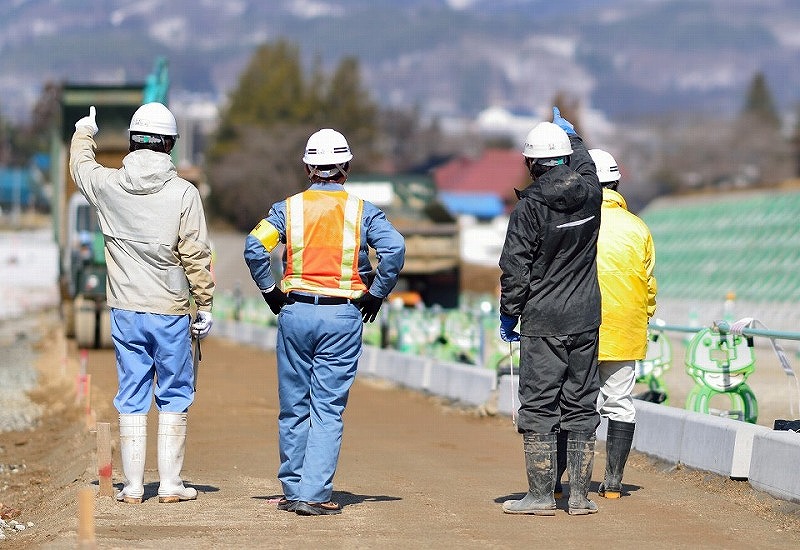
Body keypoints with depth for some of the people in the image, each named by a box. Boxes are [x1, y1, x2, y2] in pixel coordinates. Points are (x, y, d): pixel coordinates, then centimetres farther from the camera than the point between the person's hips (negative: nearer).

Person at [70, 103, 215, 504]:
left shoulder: (108, 185, -1)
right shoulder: (183, 192, -10)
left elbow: (80, 166, 23)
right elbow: (196, 256, -9)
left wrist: (84, 132, 43)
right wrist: (204, 307, 0)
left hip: (125, 312, 3)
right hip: (170, 311, -3)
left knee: (131, 398, 9)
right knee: (174, 396, 8)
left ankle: (133, 485, 10)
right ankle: (170, 484, 8)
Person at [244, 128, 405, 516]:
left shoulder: (289, 207, 4)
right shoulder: (361, 210, 3)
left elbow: (255, 246, -8)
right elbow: (394, 248, -12)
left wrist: (270, 291, 4)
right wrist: (376, 294, 0)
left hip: (296, 313, 1)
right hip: (343, 317, -1)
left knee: (294, 407, 11)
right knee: (328, 409, 0)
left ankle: (293, 490, 16)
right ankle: (314, 494, -8)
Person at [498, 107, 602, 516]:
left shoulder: (530, 206, -13)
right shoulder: (590, 191, 1)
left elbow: (514, 267, -12)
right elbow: (584, 163, 26)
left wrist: (508, 315, 0)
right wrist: (568, 129, 42)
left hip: (543, 322, -5)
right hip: (586, 320, 5)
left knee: (538, 406, 0)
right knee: (581, 406, 9)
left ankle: (540, 496, -1)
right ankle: (580, 495, 10)